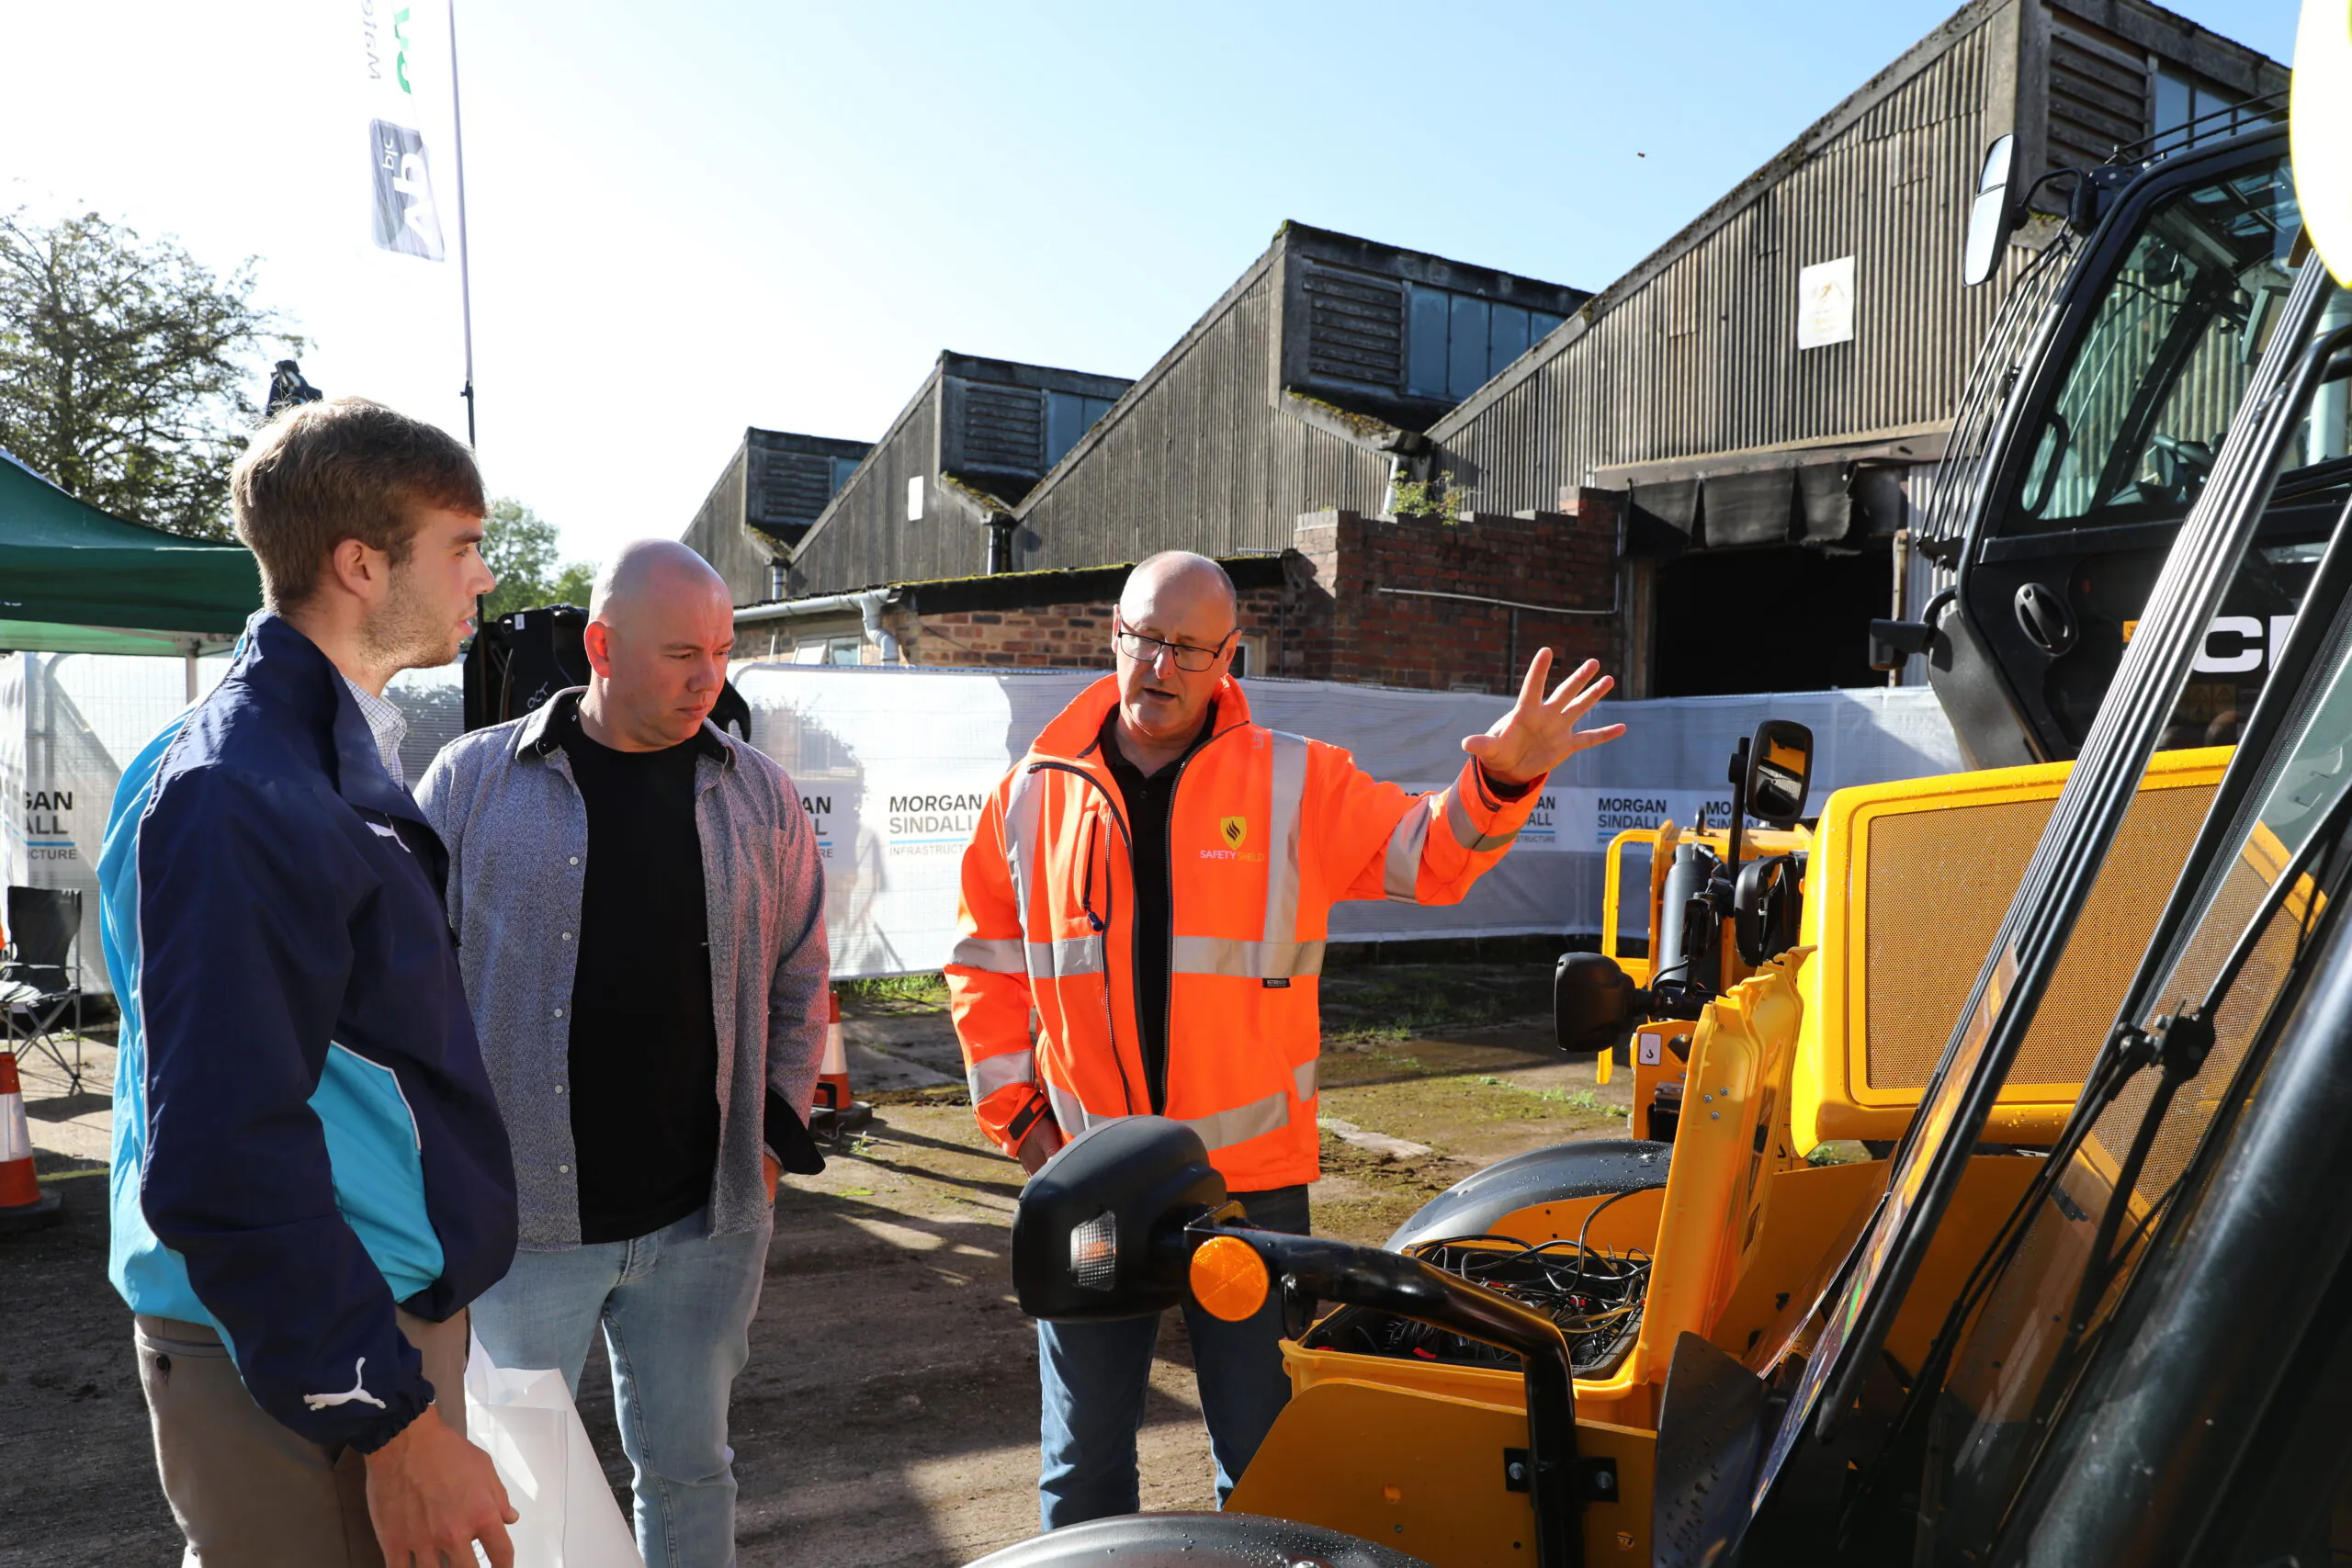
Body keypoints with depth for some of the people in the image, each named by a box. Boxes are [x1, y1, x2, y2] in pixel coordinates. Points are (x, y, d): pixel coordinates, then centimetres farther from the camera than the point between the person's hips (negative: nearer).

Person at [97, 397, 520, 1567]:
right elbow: (224, 1161, -26)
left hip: (388, 1310, 9)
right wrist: (393, 1419, -23)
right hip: (294, 1370, -9)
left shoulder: (341, 755, 10)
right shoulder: (237, 798, -22)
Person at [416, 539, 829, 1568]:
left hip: (703, 1220, 2)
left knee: (689, 1464, 16)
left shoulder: (761, 798, 4)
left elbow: (798, 985, 11)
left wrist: (774, 1135, 4)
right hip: (517, 1215, -1)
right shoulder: (473, 780, -2)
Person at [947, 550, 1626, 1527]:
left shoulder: (1296, 783, -2)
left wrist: (1500, 778, -26)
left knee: (1264, 1452, 13)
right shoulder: (1035, 795, 2)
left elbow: (1426, 853, -7)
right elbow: (987, 960, 9)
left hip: (1249, 1177, -1)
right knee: (1083, 1463, 17)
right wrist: (1014, 1108, 3)